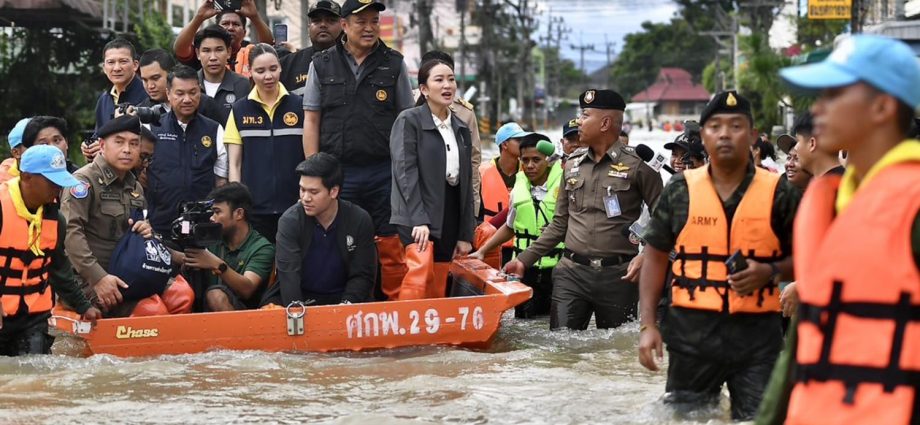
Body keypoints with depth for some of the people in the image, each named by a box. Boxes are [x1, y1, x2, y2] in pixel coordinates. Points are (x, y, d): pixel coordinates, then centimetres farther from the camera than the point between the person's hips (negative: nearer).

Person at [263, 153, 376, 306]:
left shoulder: (360, 221, -5)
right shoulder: (290, 221, -8)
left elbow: (362, 276, -5)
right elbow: (288, 275, -18)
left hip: (342, 298, 1)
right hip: (298, 298, -1)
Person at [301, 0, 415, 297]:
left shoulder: (394, 64, 6)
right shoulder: (322, 65, 6)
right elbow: (311, 120, 7)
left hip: (384, 172, 0)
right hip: (337, 172, 0)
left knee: (390, 247, 1)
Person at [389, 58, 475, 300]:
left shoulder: (461, 129, 16)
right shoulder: (409, 121, -2)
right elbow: (405, 171, -11)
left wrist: (465, 234, 11)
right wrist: (419, 220, -21)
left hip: (450, 214, 6)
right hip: (416, 211, -6)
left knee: (438, 291, 4)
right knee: (421, 269, -28)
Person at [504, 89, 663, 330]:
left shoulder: (636, 166, -3)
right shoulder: (572, 165, 12)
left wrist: (646, 256, -15)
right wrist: (525, 260, 12)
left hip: (618, 275, -4)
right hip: (571, 273, 4)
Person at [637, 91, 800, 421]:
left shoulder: (777, 193, 1)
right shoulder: (680, 190, 4)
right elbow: (655, 257, 8)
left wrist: (770, 272, -14)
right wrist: (648, 325, 0)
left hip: (757, 334, -1)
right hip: (692, 331, 1)